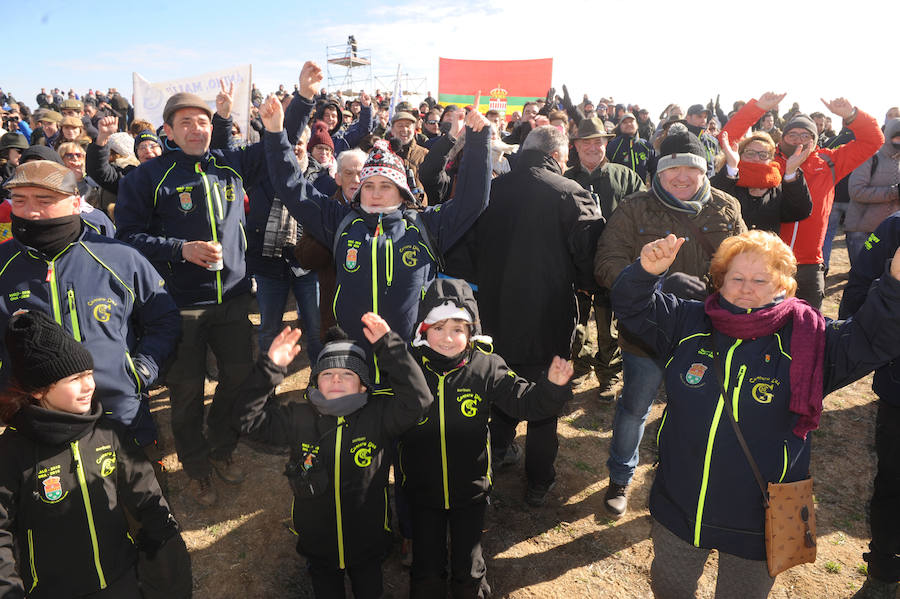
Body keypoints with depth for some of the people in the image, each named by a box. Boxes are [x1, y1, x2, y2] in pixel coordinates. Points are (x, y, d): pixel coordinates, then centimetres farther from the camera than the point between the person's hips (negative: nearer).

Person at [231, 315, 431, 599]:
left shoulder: (377, 416, -16)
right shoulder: (299, 419, -11)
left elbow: (417, 399, -30)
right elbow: (248, 418, -16)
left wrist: (388, 345, -34)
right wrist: (270, 367, -29)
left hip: (368, 545, -1)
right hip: (317, 547, 1)